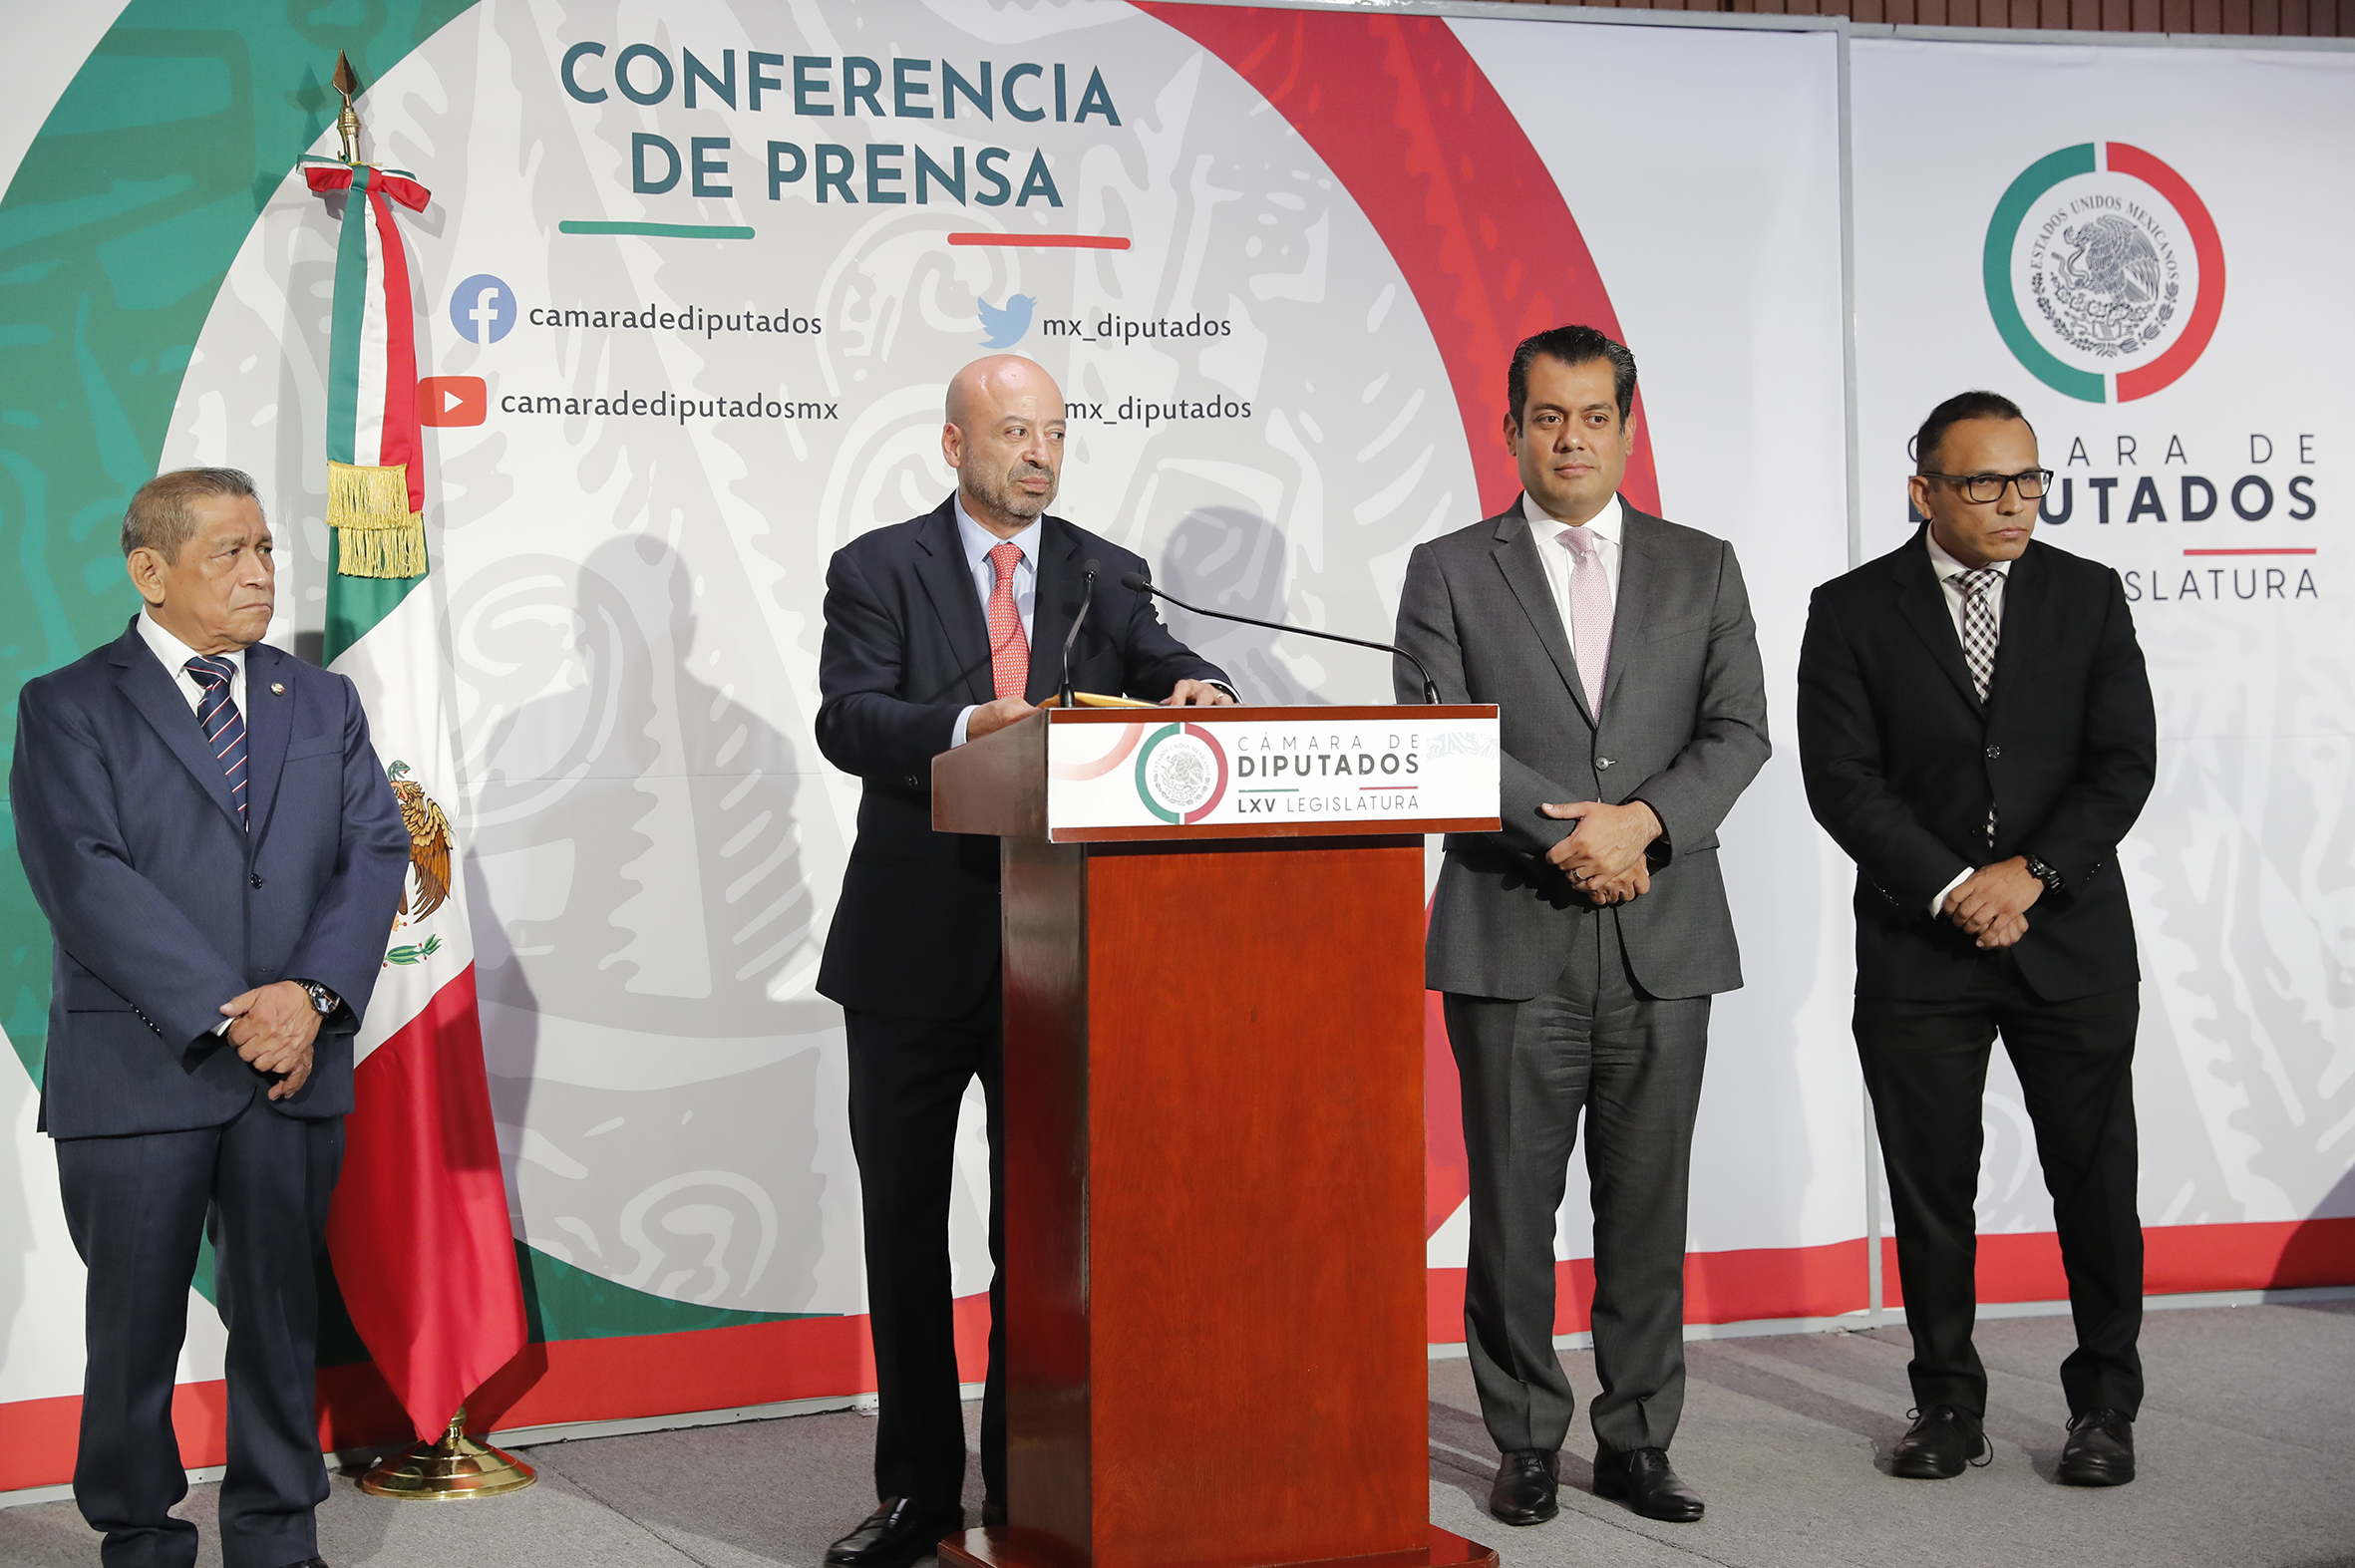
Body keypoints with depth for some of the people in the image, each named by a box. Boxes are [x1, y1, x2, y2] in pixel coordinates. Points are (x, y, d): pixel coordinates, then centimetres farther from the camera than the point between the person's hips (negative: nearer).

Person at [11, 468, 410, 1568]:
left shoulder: (322, 703, 13)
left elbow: (375, 850, 4)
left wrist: (313, 995, -13)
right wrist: (226, 1016, -18)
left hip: (297, 1067, 3)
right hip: (140, 1068, -3)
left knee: (280, 1311, 11)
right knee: (135, 1324, 7)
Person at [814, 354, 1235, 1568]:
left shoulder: (1105, 576, 8)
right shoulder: (878, 569, -1)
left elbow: (1162, 674, -4)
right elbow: (847, 719, -14)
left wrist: (1193, 690, -28)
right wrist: (964, 726, -33)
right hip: (914, 953, -1)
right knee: (903, 1221, 7)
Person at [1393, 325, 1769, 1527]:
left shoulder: (1702, 569, 12)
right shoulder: (1450, 572, 6)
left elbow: (1738, 733, 3)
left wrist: (1641, 820, -13)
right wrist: (1566, 837, -14)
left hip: (1665, 941, 2)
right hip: (1510, 940, -2)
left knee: (1648, 1204, 6)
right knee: (1513, 1206, 2)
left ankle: (1637, 1442, 17)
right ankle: (1526, 1445, 14)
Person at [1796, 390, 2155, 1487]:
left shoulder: (2089, 597, 5)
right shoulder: (1852, 612, 1)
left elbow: (2124, 761, 0)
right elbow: (1840, 778, -6)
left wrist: (2029, 875, -12)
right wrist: (1950, 888, -14)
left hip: (2072, 937, 1)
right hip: (1917, 946, -1)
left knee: (2094, 1178, 4)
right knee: (1930, 1186, 5)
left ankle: (2105, 1404, 18)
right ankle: (1949, 1404, 18)